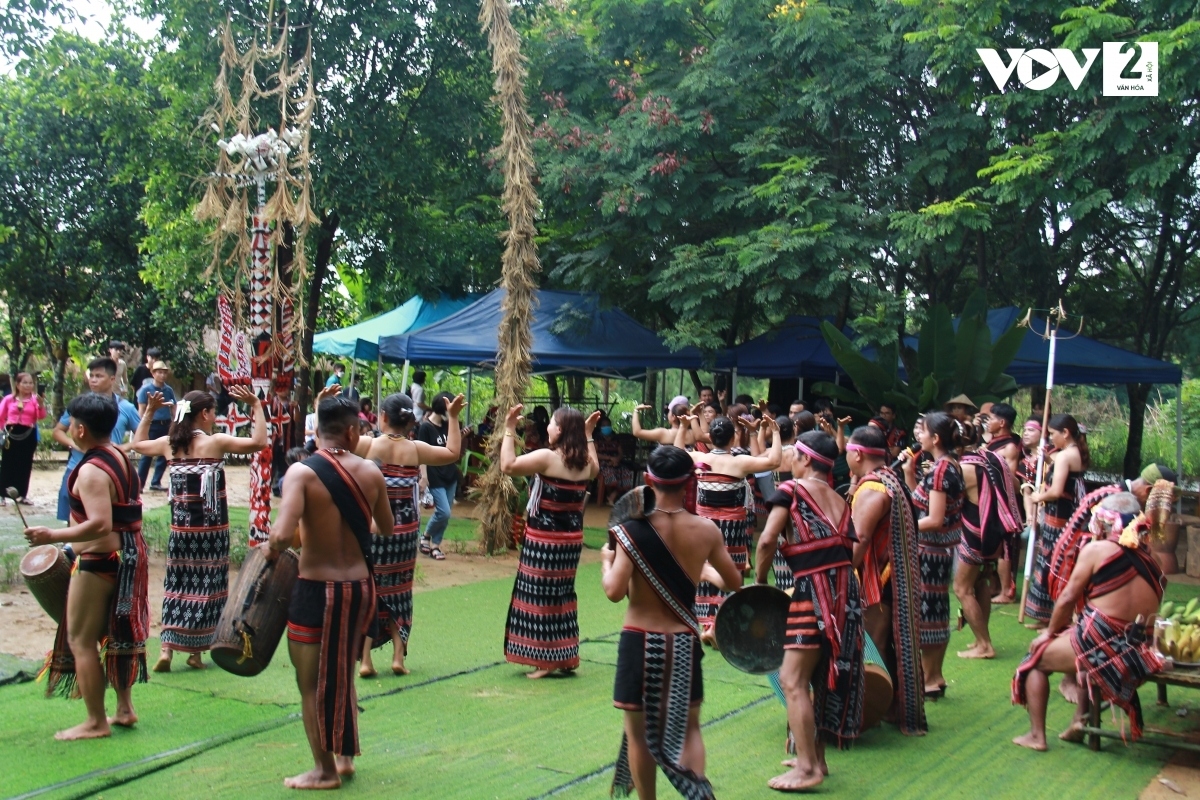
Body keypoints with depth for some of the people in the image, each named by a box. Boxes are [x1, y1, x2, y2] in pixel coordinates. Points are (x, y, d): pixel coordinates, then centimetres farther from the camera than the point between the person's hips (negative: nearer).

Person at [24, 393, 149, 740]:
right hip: (129, 553, 10)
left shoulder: (91, 471, -22)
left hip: (100, 560, -10)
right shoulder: (121, 457, 8)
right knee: (117, 632, 19)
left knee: (80, 639, 1)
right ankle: (124, 709, 28)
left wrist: (52, 536, -26)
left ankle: (95, 722, 6)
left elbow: (100, 525, -31)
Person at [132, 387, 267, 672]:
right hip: (212, 529, -4)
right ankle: (196, 652, 11)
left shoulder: (169, 443, 3)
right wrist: (256, 406, -10)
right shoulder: (215, 442, -11)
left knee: (178, 586, 12)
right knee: (206, 588, 6)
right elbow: (259, 442, -16)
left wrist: (149, 412, 25)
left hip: (181, 529, 4)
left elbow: (137, 444, 23)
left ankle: (167, 649, 5)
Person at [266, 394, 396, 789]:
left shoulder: (301, 472, -15)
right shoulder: (370, 472, -2)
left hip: (317, 590, -5)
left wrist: (270, 552, -6)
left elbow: (282, 535, -28)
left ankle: (325, 769, 22)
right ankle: (345, 756, 36)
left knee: (312, 684, 12)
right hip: (360, 587, 5)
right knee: (343, 675, 25)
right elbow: (387, 526, 14)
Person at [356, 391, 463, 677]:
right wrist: (452, 418, 9)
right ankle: (398, 656, 15)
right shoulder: (416, 449, -6)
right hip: (404, 533, 2)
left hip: (371, 531, -2)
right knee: (397, 592, 15)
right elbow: (453, 453, 5)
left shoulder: (367, 446, -10)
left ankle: (364, 660, 3)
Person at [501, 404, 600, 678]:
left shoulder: (547, 457, -16)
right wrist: (588, 435, 30)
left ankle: (547, 659, 4)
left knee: (541, 596, 1)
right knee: (562, 595, 16)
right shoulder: (584, 461, 4)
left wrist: (509, 430, -11)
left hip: (544, 539, -7)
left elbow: (508, 466, -19)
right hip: (572, 539, 7)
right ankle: (564, 657, 23)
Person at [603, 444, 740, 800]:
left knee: (639, 731, 13)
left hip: (640, 641, -2)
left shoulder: (633, 530, -14)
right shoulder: (706, 530, -5)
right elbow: (734, 583, 6)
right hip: (684, 642, 3)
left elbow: (615, 591, -17)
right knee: (688, 727, 18)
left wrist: (606, 561, 2)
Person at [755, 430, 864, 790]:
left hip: (814, 591, -8)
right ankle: (817, 757, 27)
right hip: (845, 591, 8)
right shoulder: (839, 500, 17)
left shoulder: (791, 490, -3)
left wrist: (759, 580, 0)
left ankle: (806, 768, -6)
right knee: (826, 676, 17)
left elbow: (767, 540, -13)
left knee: (793, 680, -5)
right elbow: (850, 549, 13)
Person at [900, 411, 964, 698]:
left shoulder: (941, 469, -20)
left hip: (930, 549, -10)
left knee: (924, 612, 0)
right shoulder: (948, 465, 9)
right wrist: (909, 471, 7)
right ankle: (935, 677, 24)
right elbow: (921, 500, 13)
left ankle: (929, 679, 9)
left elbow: (934, 520, -23)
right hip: (940, 548, 10)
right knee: (936, 612, 15)